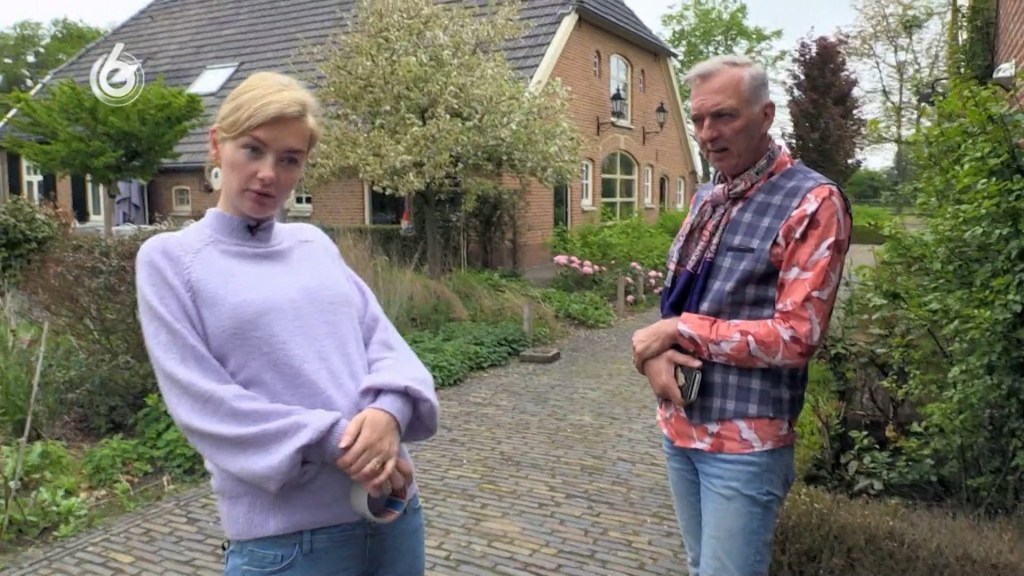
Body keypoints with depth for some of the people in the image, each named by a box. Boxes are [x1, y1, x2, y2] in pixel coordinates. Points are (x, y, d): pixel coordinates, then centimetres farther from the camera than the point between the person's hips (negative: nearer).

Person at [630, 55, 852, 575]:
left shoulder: (812, 202, -13)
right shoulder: (706, 198, 11)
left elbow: (797, 336, -19)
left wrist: (679, 331, -16)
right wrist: (655, 352, -9)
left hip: (744, 443, -7)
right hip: (679, 425, 7)